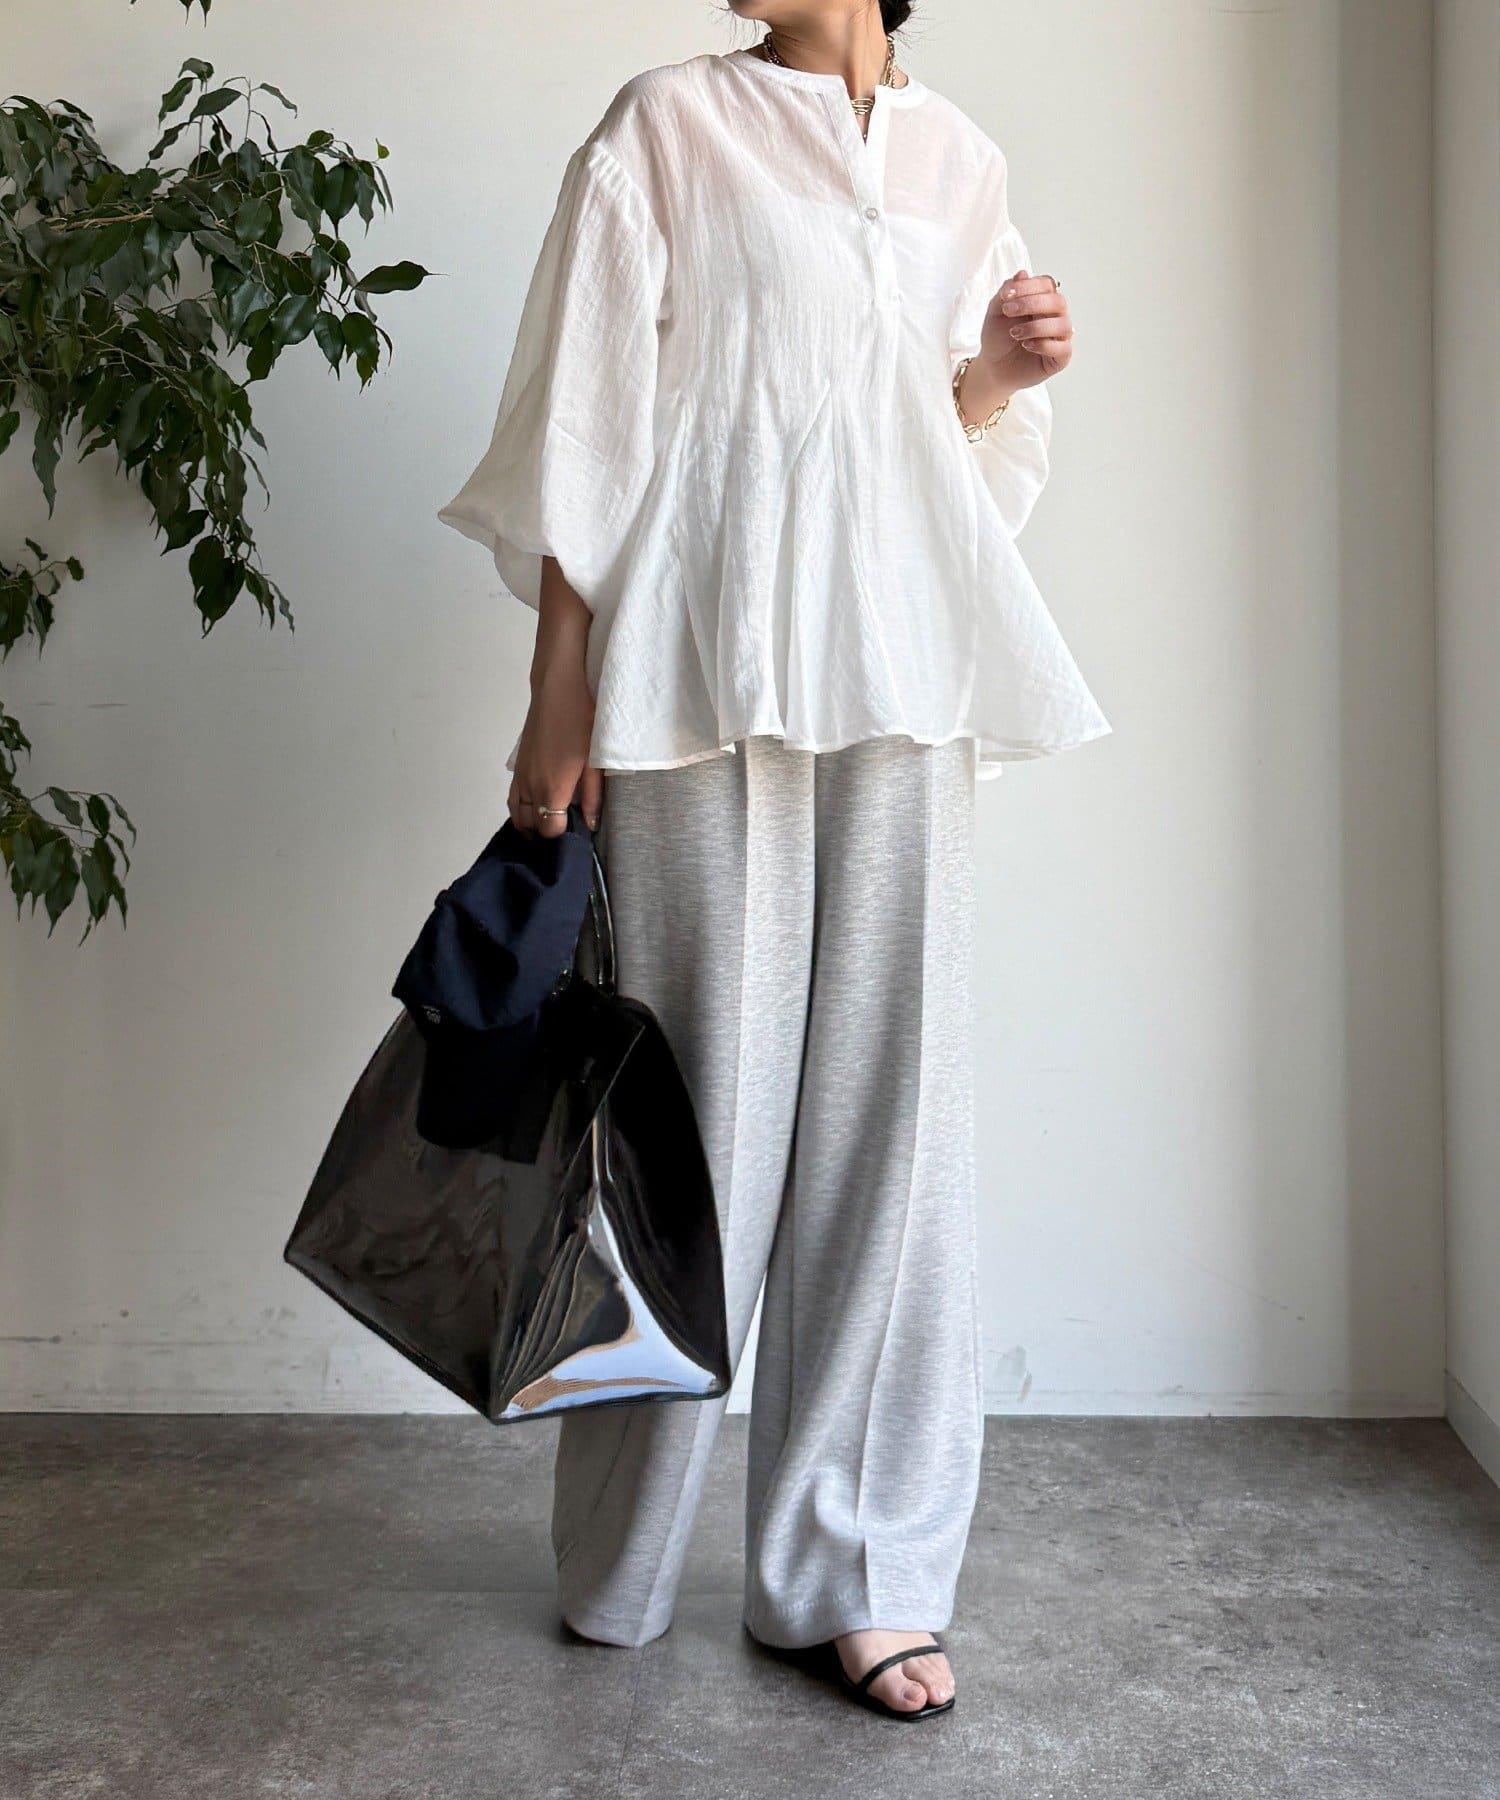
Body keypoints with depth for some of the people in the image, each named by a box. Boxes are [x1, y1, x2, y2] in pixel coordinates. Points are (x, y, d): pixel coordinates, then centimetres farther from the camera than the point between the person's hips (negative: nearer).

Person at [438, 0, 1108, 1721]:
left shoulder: (960, 161, 18)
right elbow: (588, 416, 0)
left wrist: (1003, 373, 2)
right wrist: (559, 696, -7)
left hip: (899, 663, 4)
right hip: (709, 661, -3)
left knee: (889, 1100, 1)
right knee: (706, 1086, -2)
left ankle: (855, 1573, 10)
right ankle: (620, 1562, 15)